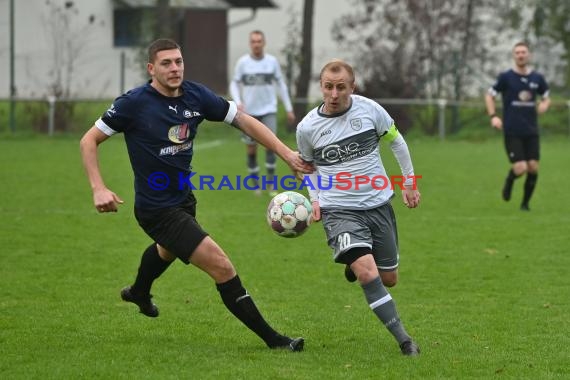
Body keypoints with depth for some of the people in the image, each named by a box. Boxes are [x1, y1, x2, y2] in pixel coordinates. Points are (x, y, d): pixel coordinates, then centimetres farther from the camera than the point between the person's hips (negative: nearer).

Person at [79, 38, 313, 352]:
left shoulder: (196, 96, -7)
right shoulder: (134, 103, -20)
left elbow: (244, 122, -1)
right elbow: (89, 140, -12)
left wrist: (287, 154, -9)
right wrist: (99, 189, -24)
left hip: (183, 198, 8)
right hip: (157, 209, -8)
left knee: (168, 249, 40)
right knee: (222, 267, -16)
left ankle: (139, 292, 72)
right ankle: (271, 338, -7)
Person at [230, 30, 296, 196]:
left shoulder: (272, 61, 0)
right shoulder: (242, 62, -3)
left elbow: (281, 84, 9)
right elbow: (234, 85, 3)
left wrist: (289, 109, 7)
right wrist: (238, 103, -15)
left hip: (268, 110, 0)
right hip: (249, 112, 0)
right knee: (251, 148, 4)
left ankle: (271, 182, -4)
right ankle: (255, 184, 18)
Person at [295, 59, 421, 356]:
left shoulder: (369, 109, -8)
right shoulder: (307, 127, -8)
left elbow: (396, 141, 11)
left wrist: (409, 181, 13)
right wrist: (315, 200, 0)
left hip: (379, 205, 3)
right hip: (340, 211, -3)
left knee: (389, 279, 12)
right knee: (368, 275, -23)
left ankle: (354, 262, 47)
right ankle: (404, 340, -14)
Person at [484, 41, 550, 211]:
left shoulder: (537, 78, 6)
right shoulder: (506, 77, -3)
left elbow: (546, 97, 20)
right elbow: (489, 95, 5)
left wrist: (544, 105, -4)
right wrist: (493, 117, -9)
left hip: (531, 131, 3)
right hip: (512, 132, -3)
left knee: (533, 167, -5)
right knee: (520, 168, -13)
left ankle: (525, 203, 14)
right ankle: (509, 181, 23)